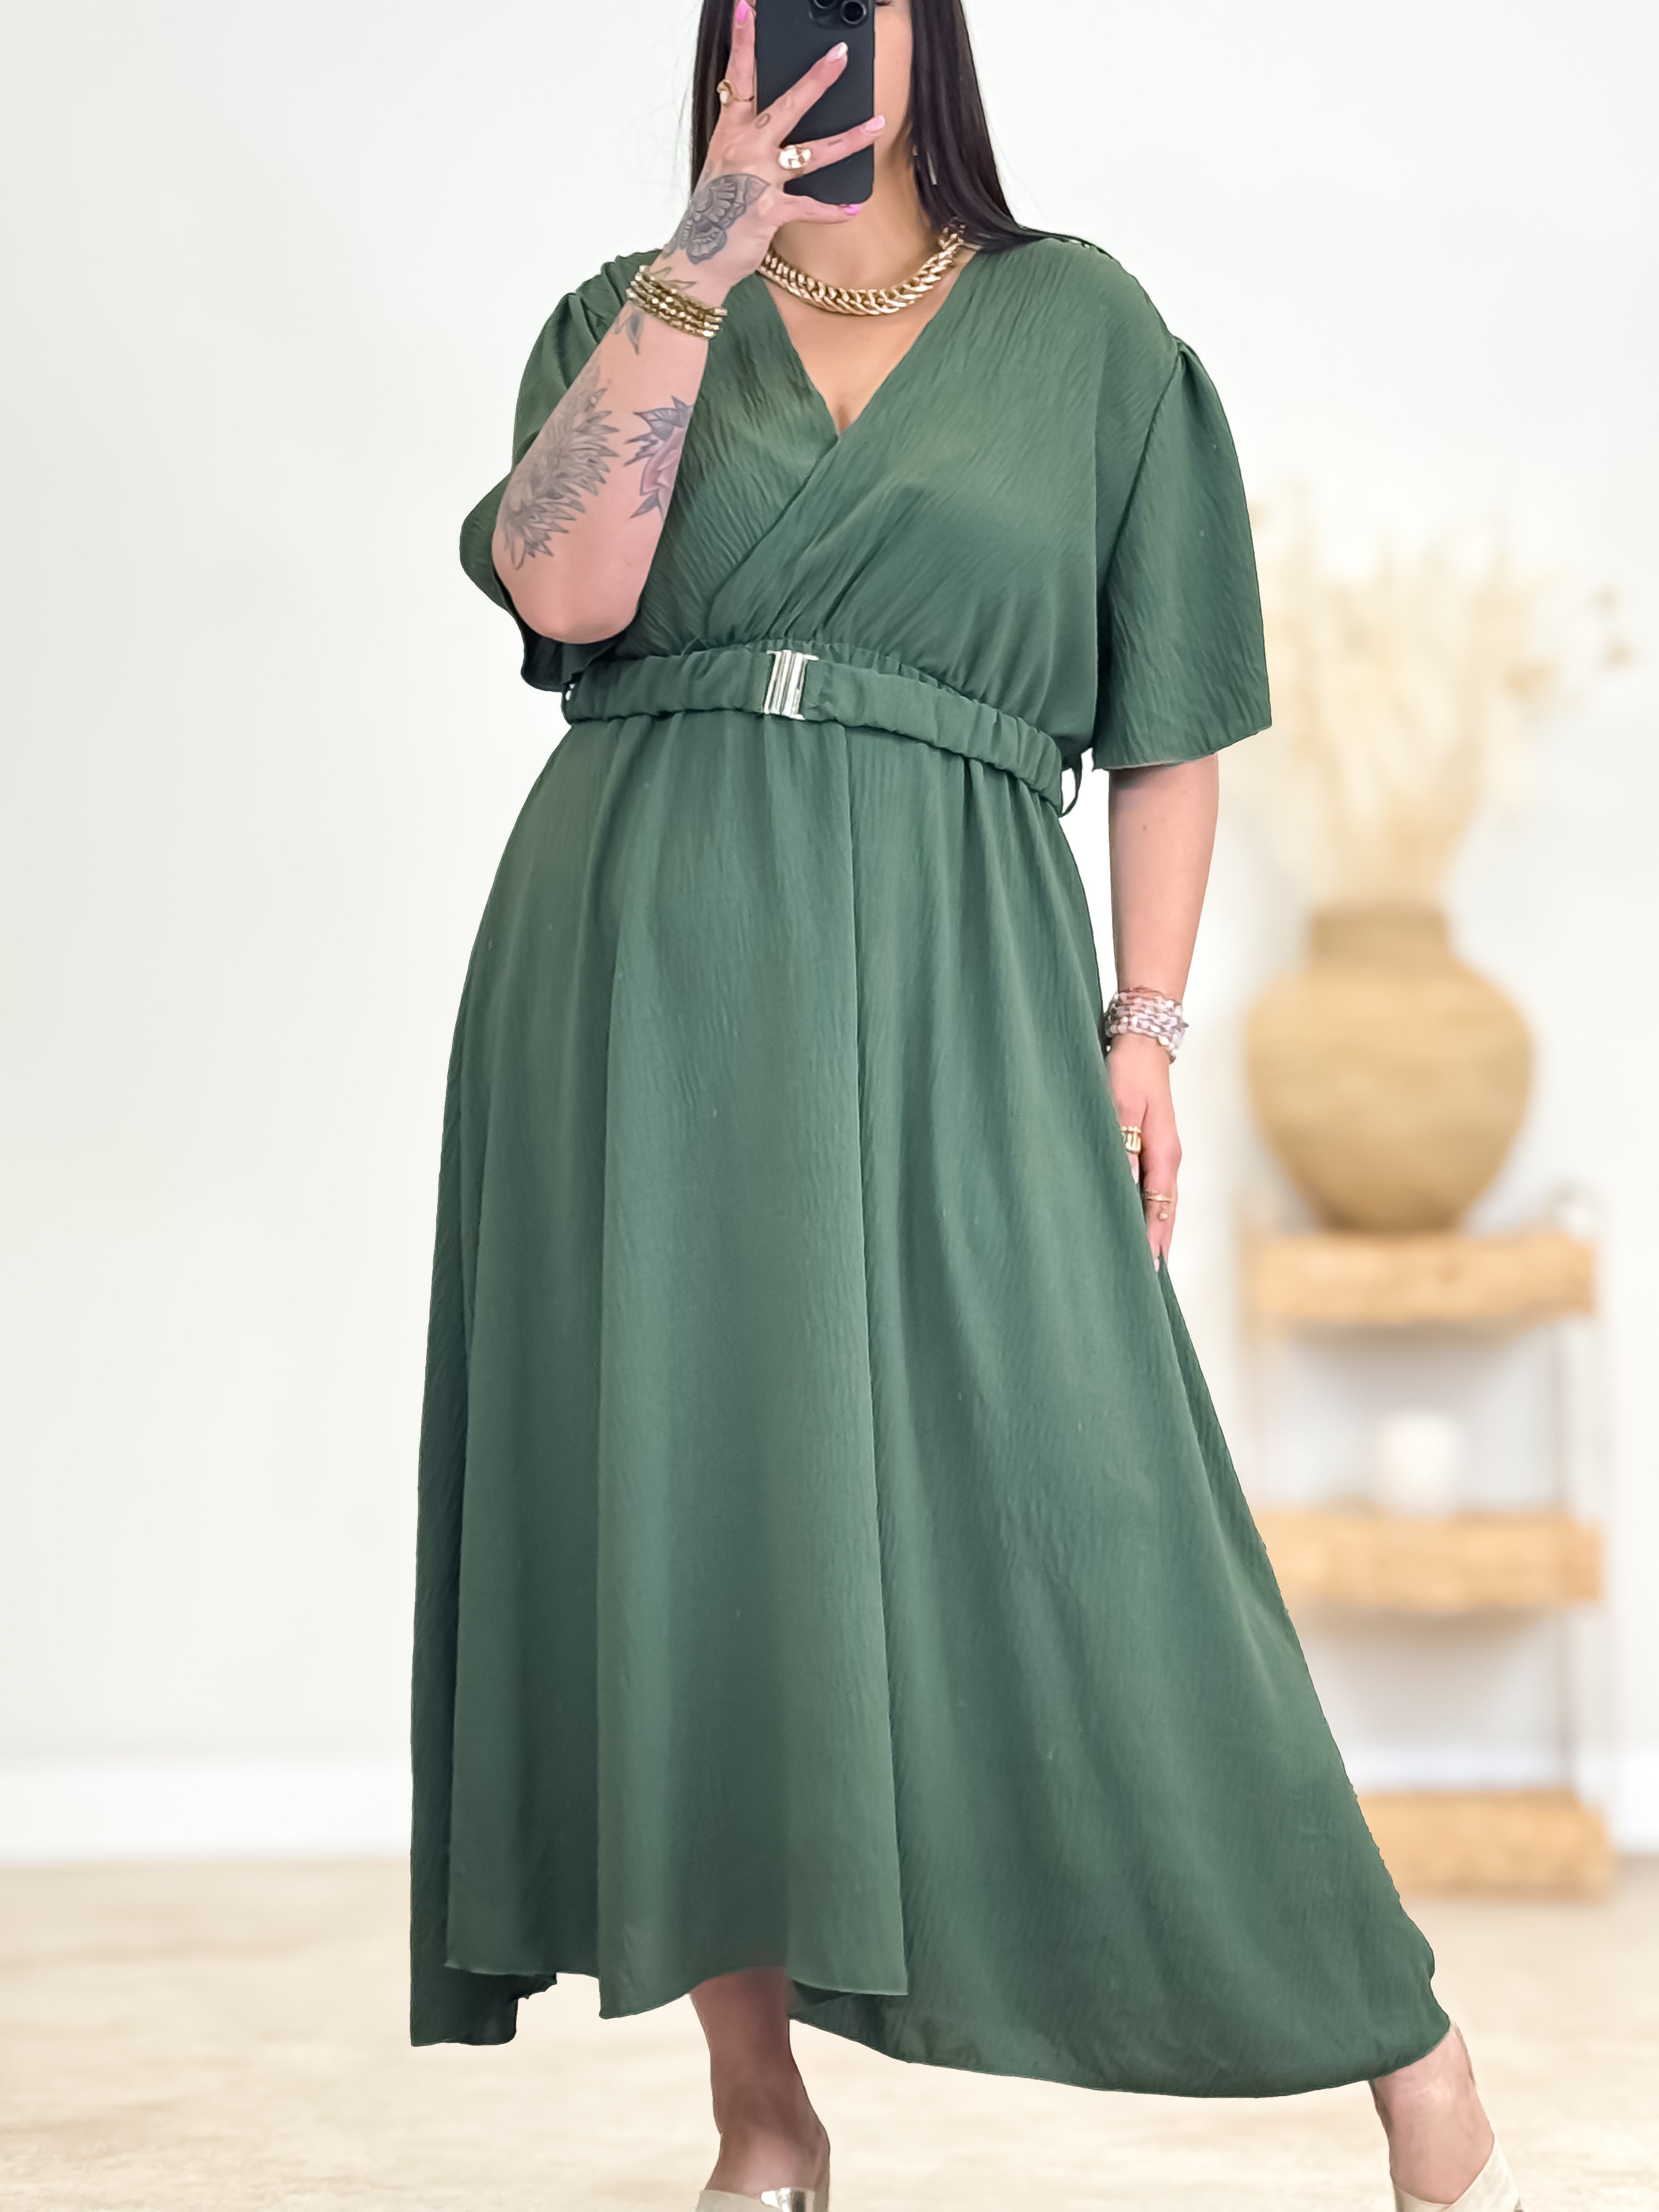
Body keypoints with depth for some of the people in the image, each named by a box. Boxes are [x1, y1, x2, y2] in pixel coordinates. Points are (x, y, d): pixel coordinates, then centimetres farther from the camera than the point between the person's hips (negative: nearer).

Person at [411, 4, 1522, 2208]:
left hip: (941, 982, -2)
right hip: (639, 972, 3)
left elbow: (1171, 714, 8)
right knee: (679, 1510, 2)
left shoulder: (1081, 323, 10)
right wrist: (708, 254, -10)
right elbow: (563, 583, -6)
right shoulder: (630, 316, 14)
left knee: (1071, 1510, -7)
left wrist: (1147, 1023, 0)